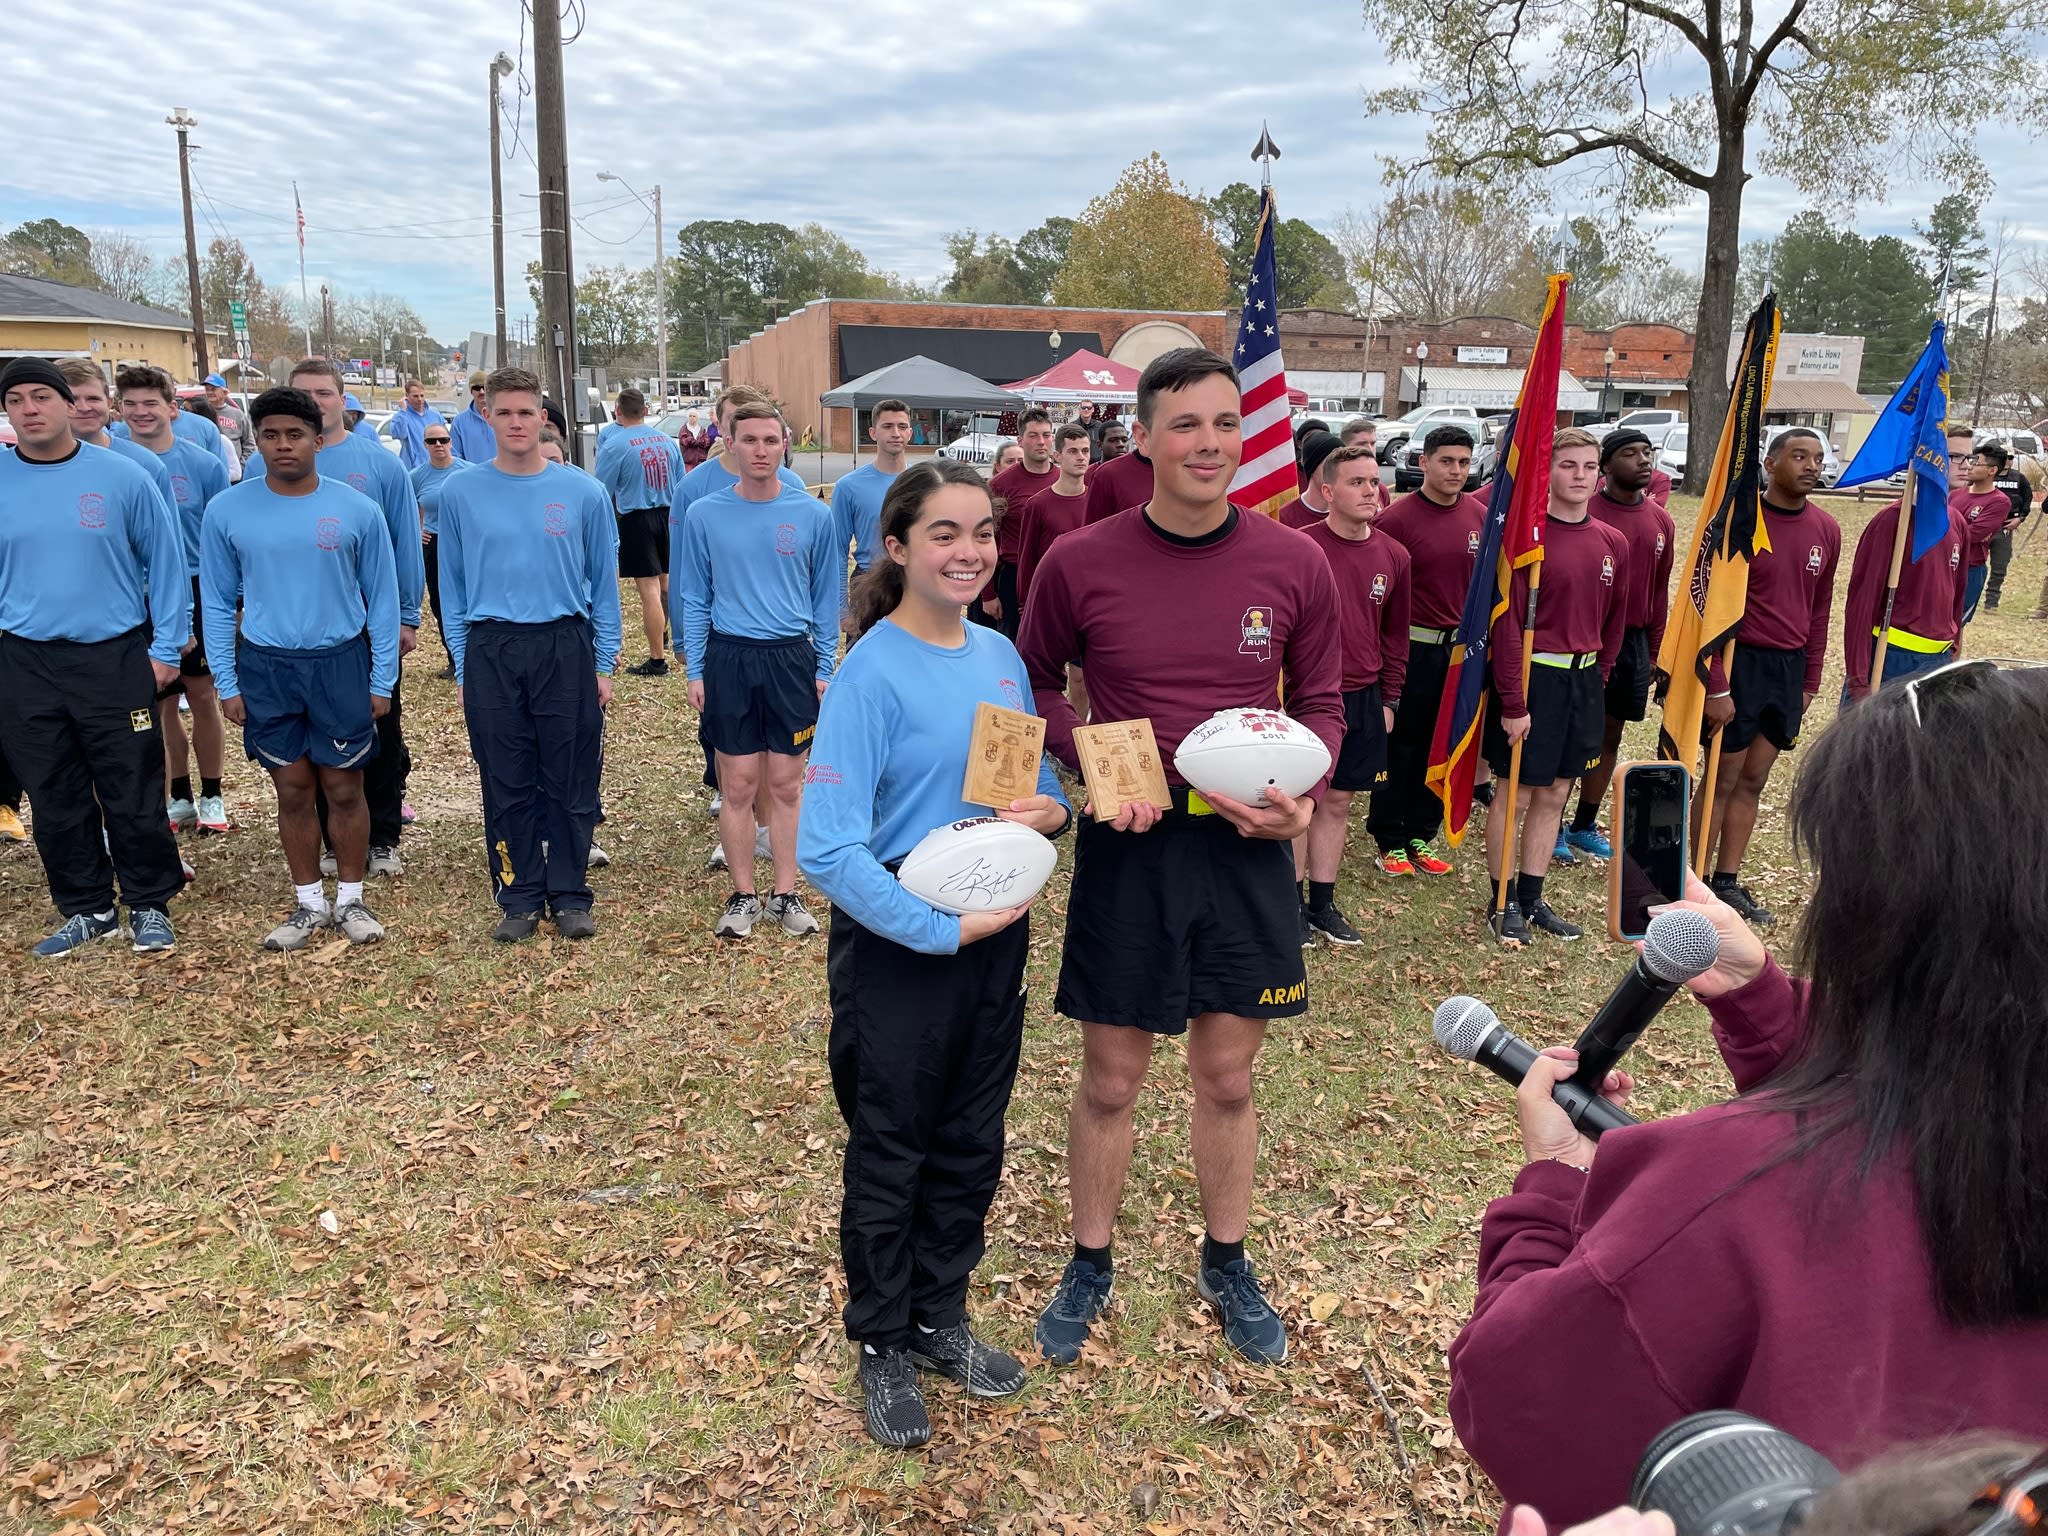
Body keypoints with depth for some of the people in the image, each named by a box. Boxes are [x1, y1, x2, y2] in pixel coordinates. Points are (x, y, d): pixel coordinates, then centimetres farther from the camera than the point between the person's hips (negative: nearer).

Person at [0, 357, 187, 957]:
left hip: (116, 659, -2)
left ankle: (149, 906, 19)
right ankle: (86, 908, 25)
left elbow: (165, 561, 0)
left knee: (134, 794, 3)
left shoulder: (121, 475, -4)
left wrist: (165, 647, -2)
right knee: (55, 800, 11)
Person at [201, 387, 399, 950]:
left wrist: (382, 681, 0)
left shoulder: (357, 509, -5)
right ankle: (308, 904, 22)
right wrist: (227, 684, 2)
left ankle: (350, 899, 20)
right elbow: (217, 602, 5)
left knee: (344, 788, 4)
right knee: (293, 790, 8)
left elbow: (382, 600, 1)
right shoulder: (228, 510, -2)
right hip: (265, 669, 1)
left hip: (341, 663, -1)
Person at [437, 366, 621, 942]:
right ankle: (519, 899, 18)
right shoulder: (461, 492, 3)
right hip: (490, 651, 1)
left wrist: (604, 664, 3)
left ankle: (570, 895, 17)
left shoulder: (583, 492, 1)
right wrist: (461, 667, 4)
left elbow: (603, 584, 6)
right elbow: (453, 587, 8)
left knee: (570, 783, 4)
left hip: (564, 647, -1)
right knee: (507, 786, 6)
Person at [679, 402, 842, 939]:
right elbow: (694, 599, 5)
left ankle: (786, 894, 18)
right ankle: (743, 896, 18)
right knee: (739, 785, 5)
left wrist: (825, 669, 2)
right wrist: (695, 672, 0)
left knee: (786, 784, 7)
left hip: (792, 659, 0)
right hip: (728, 659, 0)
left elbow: (828, 598, 5)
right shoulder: (704, 516, 0)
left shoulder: (813, 514, 0)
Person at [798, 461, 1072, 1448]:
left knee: (972, 1141, 18)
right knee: (891, 1148, 12)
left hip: (998, 930, 6)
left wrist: (1052, 809, -9)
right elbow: (826, 850, -22)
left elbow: (1042, 778, 13)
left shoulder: (999, 654, 2)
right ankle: (883, 1346, 33)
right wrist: (939, 929, -23)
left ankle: (940, 1319, 40)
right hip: (896, 946, -6)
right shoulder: (872, 673, -17)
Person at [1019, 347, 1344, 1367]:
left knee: (1229, 1074, 15)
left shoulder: (1294, 564, -4)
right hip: (1127, 846, -1)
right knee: (1110, 1077, 11)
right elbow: (1035, 684, 6)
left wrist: (1303, 794, -12)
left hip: (1248, 848, 2)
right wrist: (1092, 763, -12)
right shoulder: (1079, 563, -8)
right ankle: (1090, 1266, 33)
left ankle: (1225, 1265, 38)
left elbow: (1321, 703, 7)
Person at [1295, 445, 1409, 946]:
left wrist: (1389, 699, 12)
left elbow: (1395, 635, 13)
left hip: (1363, 700, 4)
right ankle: (1293, 903, 20)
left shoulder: (1393, 557, 3)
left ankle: (1323, 904, 25)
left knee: (1337, 802, 13)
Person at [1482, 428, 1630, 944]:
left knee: (1554, 794, 13)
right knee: (1517, 793, 3)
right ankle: (1502, 902, 17)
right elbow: (1508, 622, -15)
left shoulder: (1613, 543, 6)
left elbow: (1614, 621, 15)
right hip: (1533, 674, -6)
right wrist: (1512, 701, -16)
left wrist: (1598, 678, 12)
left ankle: (1532, 898, 25)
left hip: (1584, 679, 6)